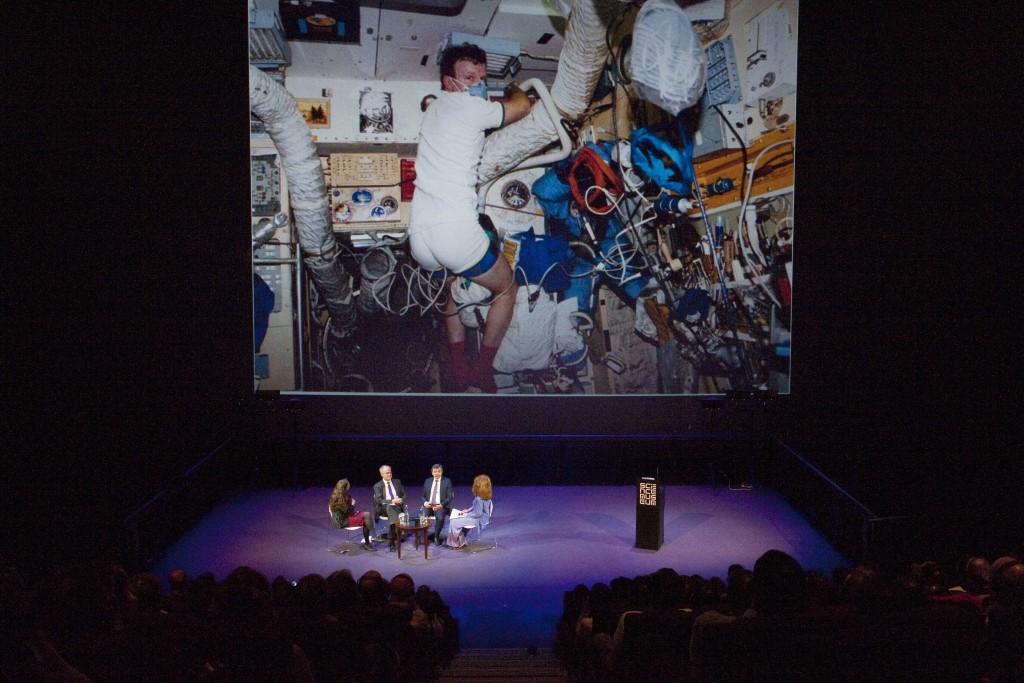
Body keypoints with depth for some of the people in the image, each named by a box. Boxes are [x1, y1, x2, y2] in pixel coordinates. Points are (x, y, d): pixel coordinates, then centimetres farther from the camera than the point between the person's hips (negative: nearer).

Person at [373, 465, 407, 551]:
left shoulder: (397, 482, 17)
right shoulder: (377, 486, 6)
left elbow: (404, 495, 16)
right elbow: (379, 500, -6)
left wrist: (401, 499, -8)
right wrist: (392, 501, -18)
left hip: (397, 506, 2)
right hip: (384, 508, -2)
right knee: (390, 507, -39)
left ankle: (391, 539, -31)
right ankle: (397, 534, -42)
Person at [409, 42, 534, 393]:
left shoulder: (435, 108, 22)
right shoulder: (468, 107, -2)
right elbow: (522, 107, 6)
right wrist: (513, 89, 27)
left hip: (419, 236, 8)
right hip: (457, 230, -8)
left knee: (451, 288, 34)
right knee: (507, 289, 17)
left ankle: (458, 371, 25)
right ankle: (482, 370, 16)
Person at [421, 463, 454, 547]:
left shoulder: (447, 481, 4)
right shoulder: (427, 481, 14)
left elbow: (450, 497, -2)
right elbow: (423, 496, 15)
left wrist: (441, 505, -18)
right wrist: (425, 502, -9)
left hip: (441, 506, -2)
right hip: (429, 505, 3)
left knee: (440, 517, -35)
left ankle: (436, 537, -13)